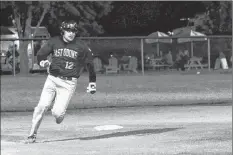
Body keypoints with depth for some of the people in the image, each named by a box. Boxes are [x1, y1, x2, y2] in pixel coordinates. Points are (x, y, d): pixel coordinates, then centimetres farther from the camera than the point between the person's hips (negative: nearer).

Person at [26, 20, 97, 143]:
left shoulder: (81, 46, -2)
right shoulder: (54, 42, 3)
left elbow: (89, 63, 8)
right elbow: (40, 54, 9)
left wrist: (92, 82, 8)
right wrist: (43, 62, -15)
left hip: (68, 83, -2)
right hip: (52, 79, 2)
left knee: (57, 113, -12)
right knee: (42, 106, -12)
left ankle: (59, 114, 26)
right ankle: (32, 135, -1)